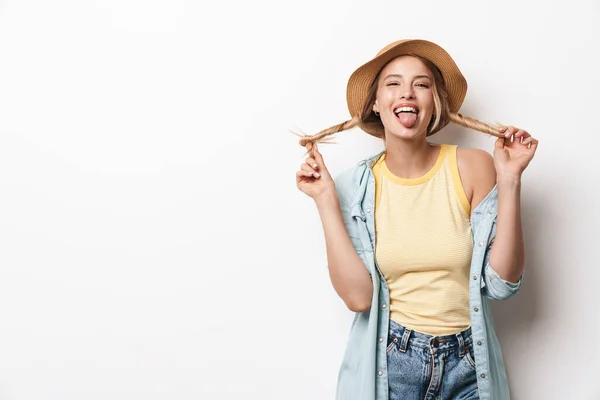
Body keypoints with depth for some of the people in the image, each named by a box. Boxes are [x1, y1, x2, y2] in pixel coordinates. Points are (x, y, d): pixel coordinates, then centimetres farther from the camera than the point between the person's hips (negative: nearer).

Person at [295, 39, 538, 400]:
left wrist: (509, 178, -17)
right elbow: (358, 296, -14)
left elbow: (503, 283, -11)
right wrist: (325, 199, -15)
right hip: (388, 365, 0)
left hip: (468, 367, 0)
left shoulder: (473, 167, -8)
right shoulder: (356, 188, -5)